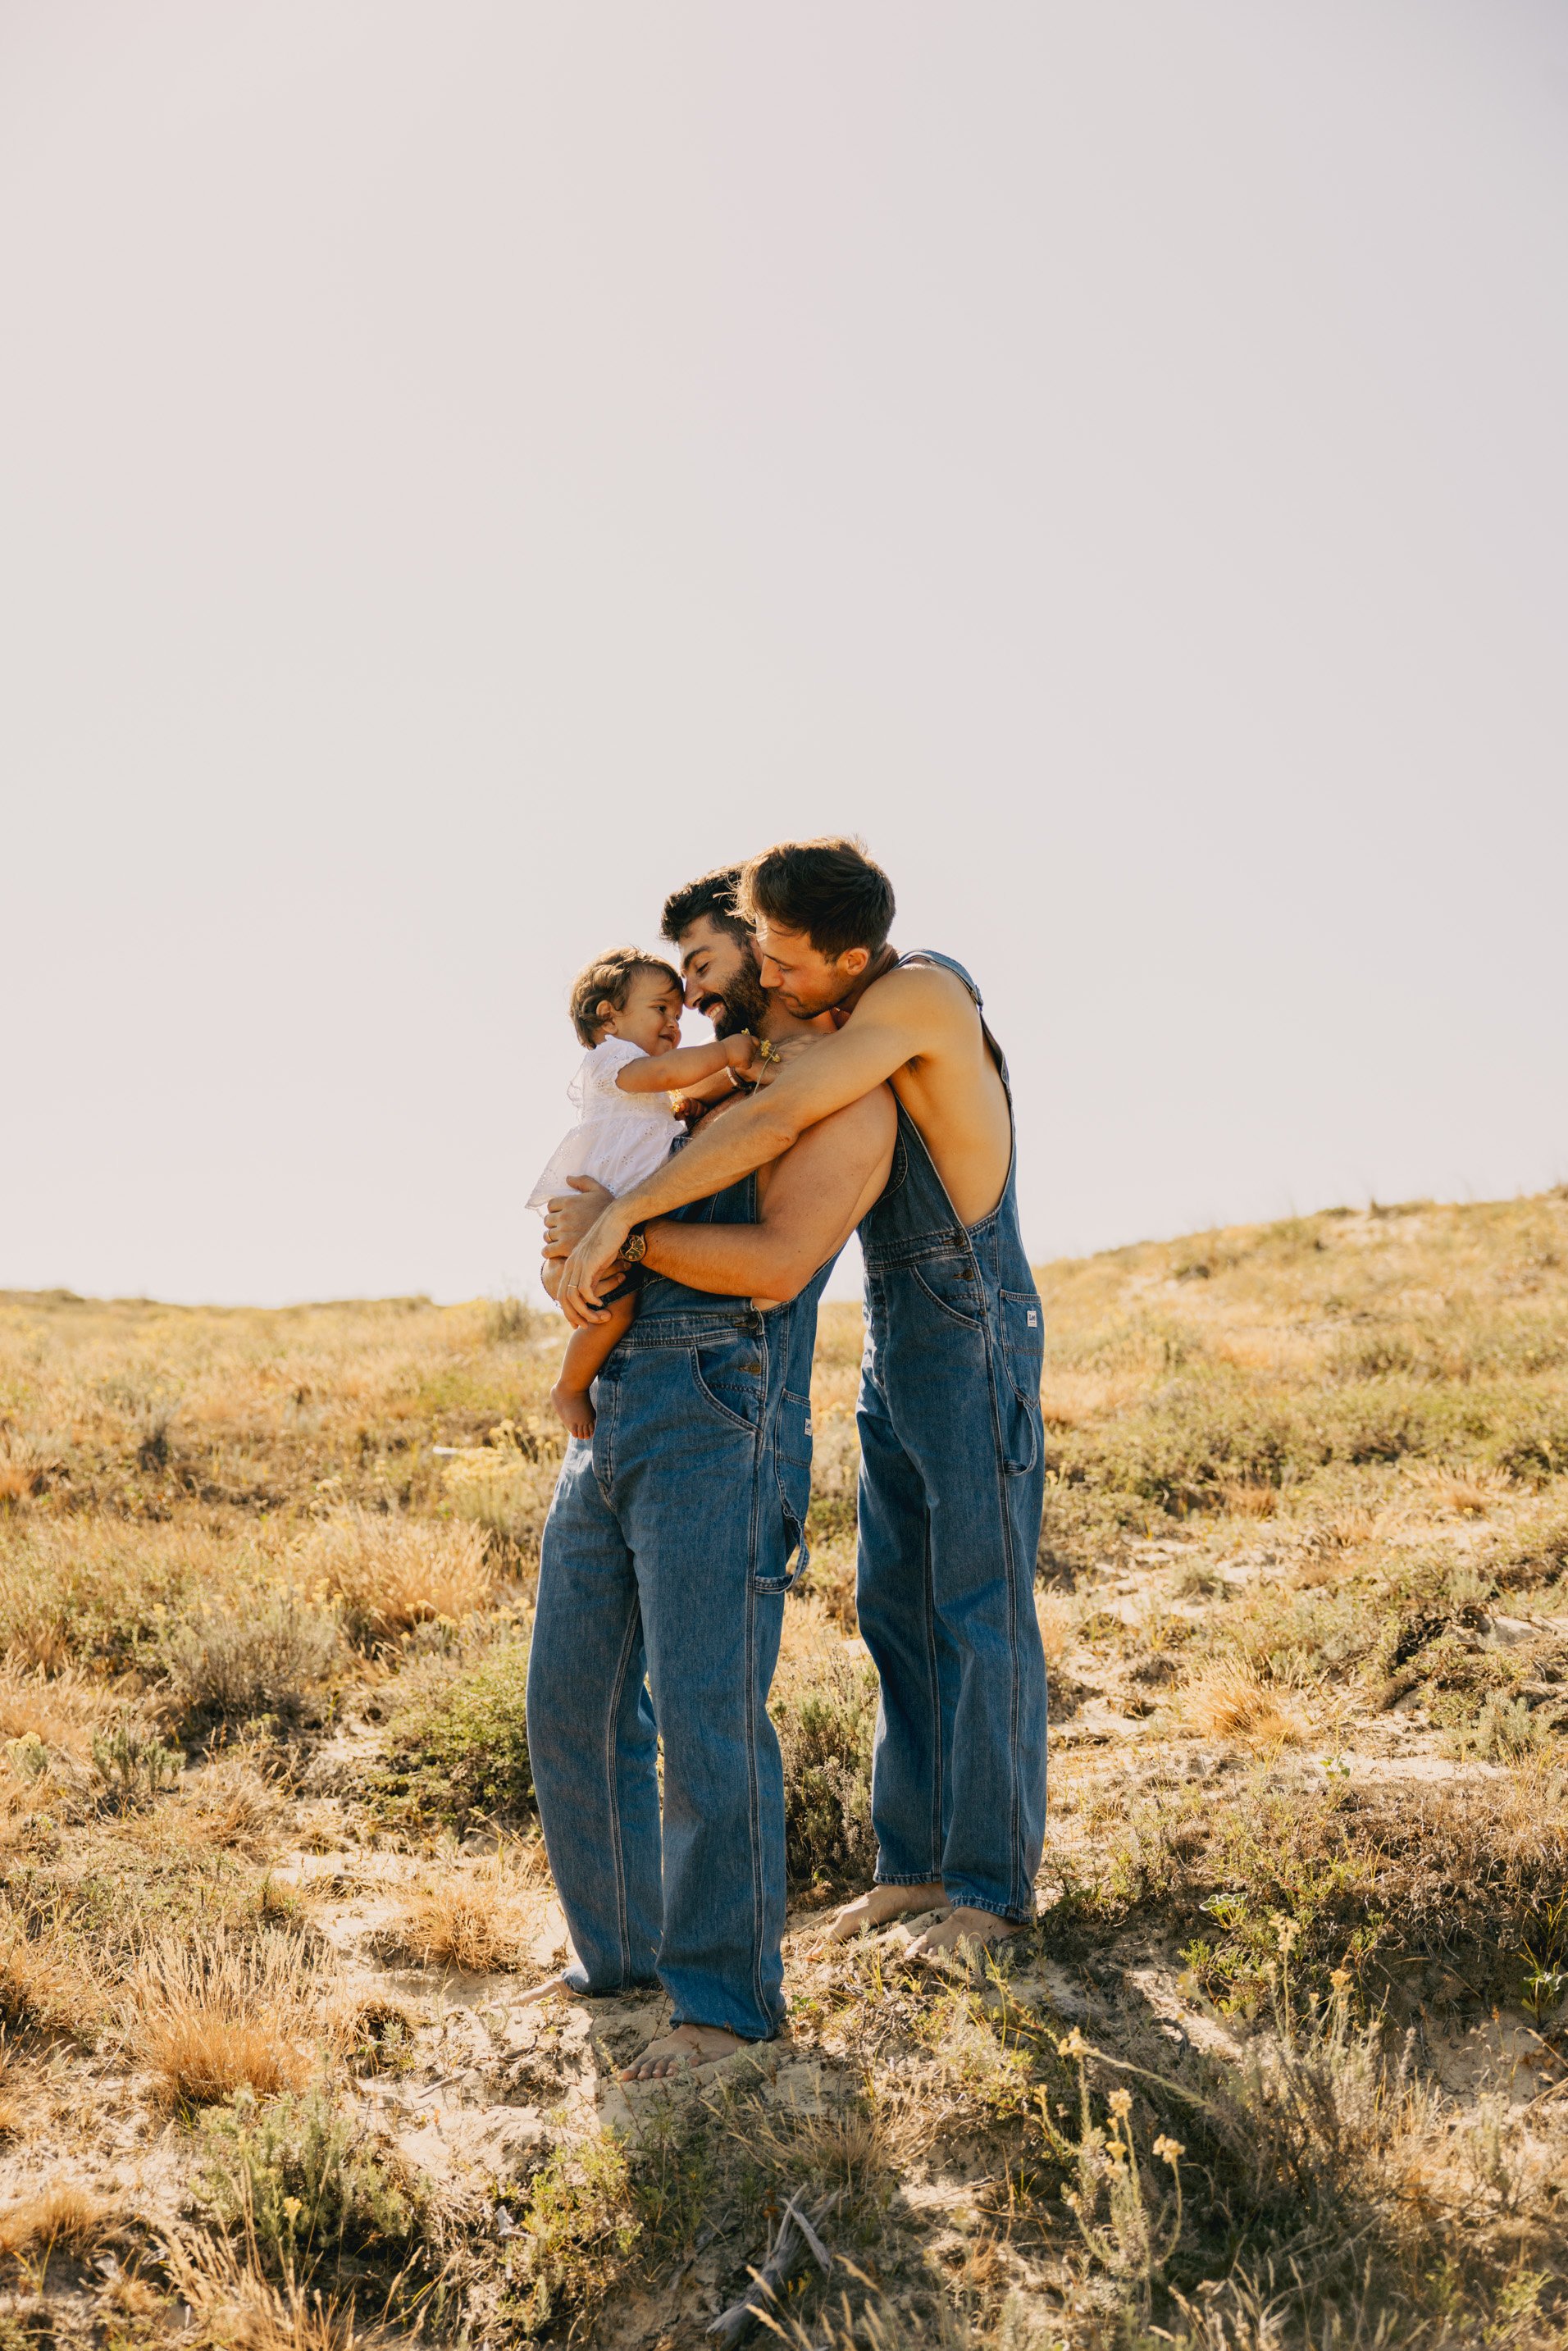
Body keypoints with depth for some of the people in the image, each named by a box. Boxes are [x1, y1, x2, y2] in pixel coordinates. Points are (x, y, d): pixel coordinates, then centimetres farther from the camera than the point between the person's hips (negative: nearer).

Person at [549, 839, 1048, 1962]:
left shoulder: (920, 991, -21)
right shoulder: (860, 1006, 8)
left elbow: (770, 1125, -31)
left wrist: (616, 1217, -29)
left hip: (975, 1343, -9)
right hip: (896, 1347, 9)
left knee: (982, 1615, -2)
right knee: (898, 1608, 11)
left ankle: (995, 1883, 8)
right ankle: (917, 1860, 21)